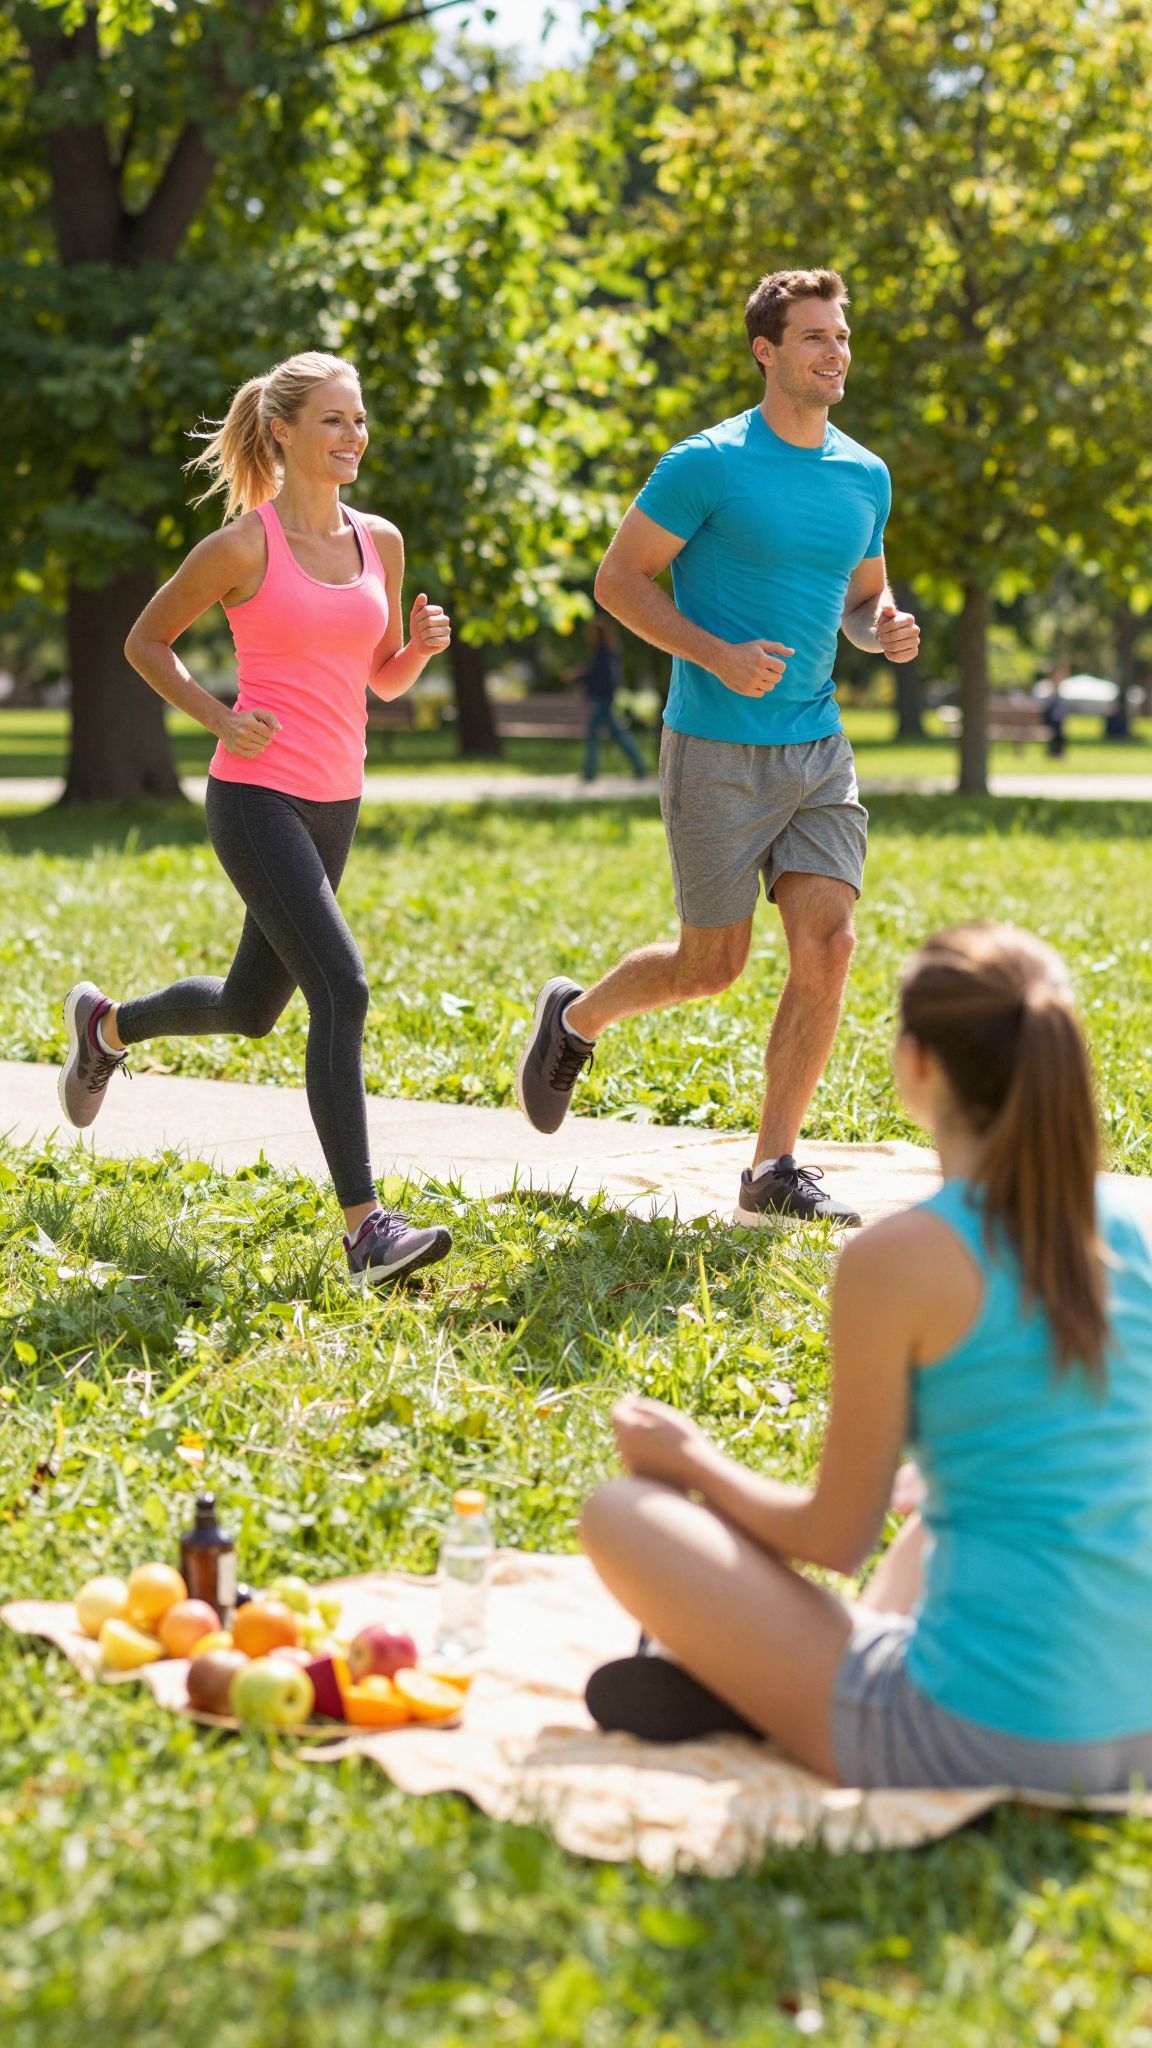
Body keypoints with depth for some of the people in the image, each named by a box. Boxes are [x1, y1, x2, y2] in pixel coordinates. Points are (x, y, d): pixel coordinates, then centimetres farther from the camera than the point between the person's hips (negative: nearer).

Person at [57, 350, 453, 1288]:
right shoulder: (243, 545, -8)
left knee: (251, 1008, 19)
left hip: (334, 804, 7)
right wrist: (220, 719, -11)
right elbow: (146, 641, 3)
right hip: (257, 797, -7)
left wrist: (423, 643, -4)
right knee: (341, 989, -20)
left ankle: (107, 1026, 49)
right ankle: (365, 1227, -19)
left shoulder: (379, 541, 8)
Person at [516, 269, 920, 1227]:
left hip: (819, 748, 5)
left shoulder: (866, 476, 10)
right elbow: (619, 580, -6)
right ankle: (576, 1018, 33)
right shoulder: (708, 465, -9)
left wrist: (886, 627, -1)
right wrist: (716, 654, -19)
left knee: (828, 943, -7)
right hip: (718, 750, -5)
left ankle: (774, 1169, 3)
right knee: (712, 966, 2)